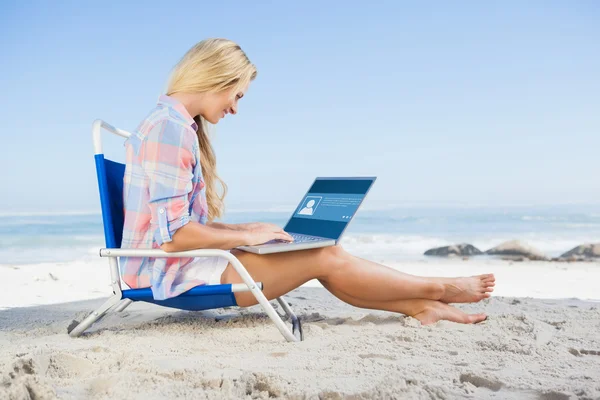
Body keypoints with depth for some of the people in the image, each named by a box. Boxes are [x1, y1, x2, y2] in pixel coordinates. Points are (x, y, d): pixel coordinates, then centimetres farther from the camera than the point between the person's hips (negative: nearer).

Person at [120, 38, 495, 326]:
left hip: (177, 265, 10)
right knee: (327, 257, -8)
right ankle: (437, 289, 8)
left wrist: (244, 230, 5)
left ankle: (421, 305, 7)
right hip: (172, 273, -10)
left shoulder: (175, 124, 14)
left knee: (324, 254, 4)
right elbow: (173, 234, -24)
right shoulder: (171, 127, -19)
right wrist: (247, 236, -13)